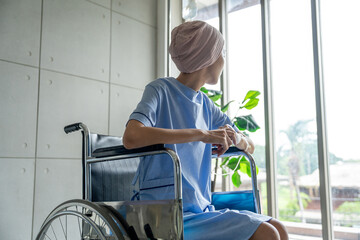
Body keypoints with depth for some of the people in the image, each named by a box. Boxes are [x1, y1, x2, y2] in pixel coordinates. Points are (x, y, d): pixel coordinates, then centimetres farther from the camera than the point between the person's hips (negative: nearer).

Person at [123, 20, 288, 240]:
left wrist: (234, 137, -6)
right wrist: (202, 134, -24)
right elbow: (131, 137, -27)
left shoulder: (206, 105, 13)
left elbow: (249, 146, 19)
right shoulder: (161, 90, -8)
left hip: (202, 209, 7)